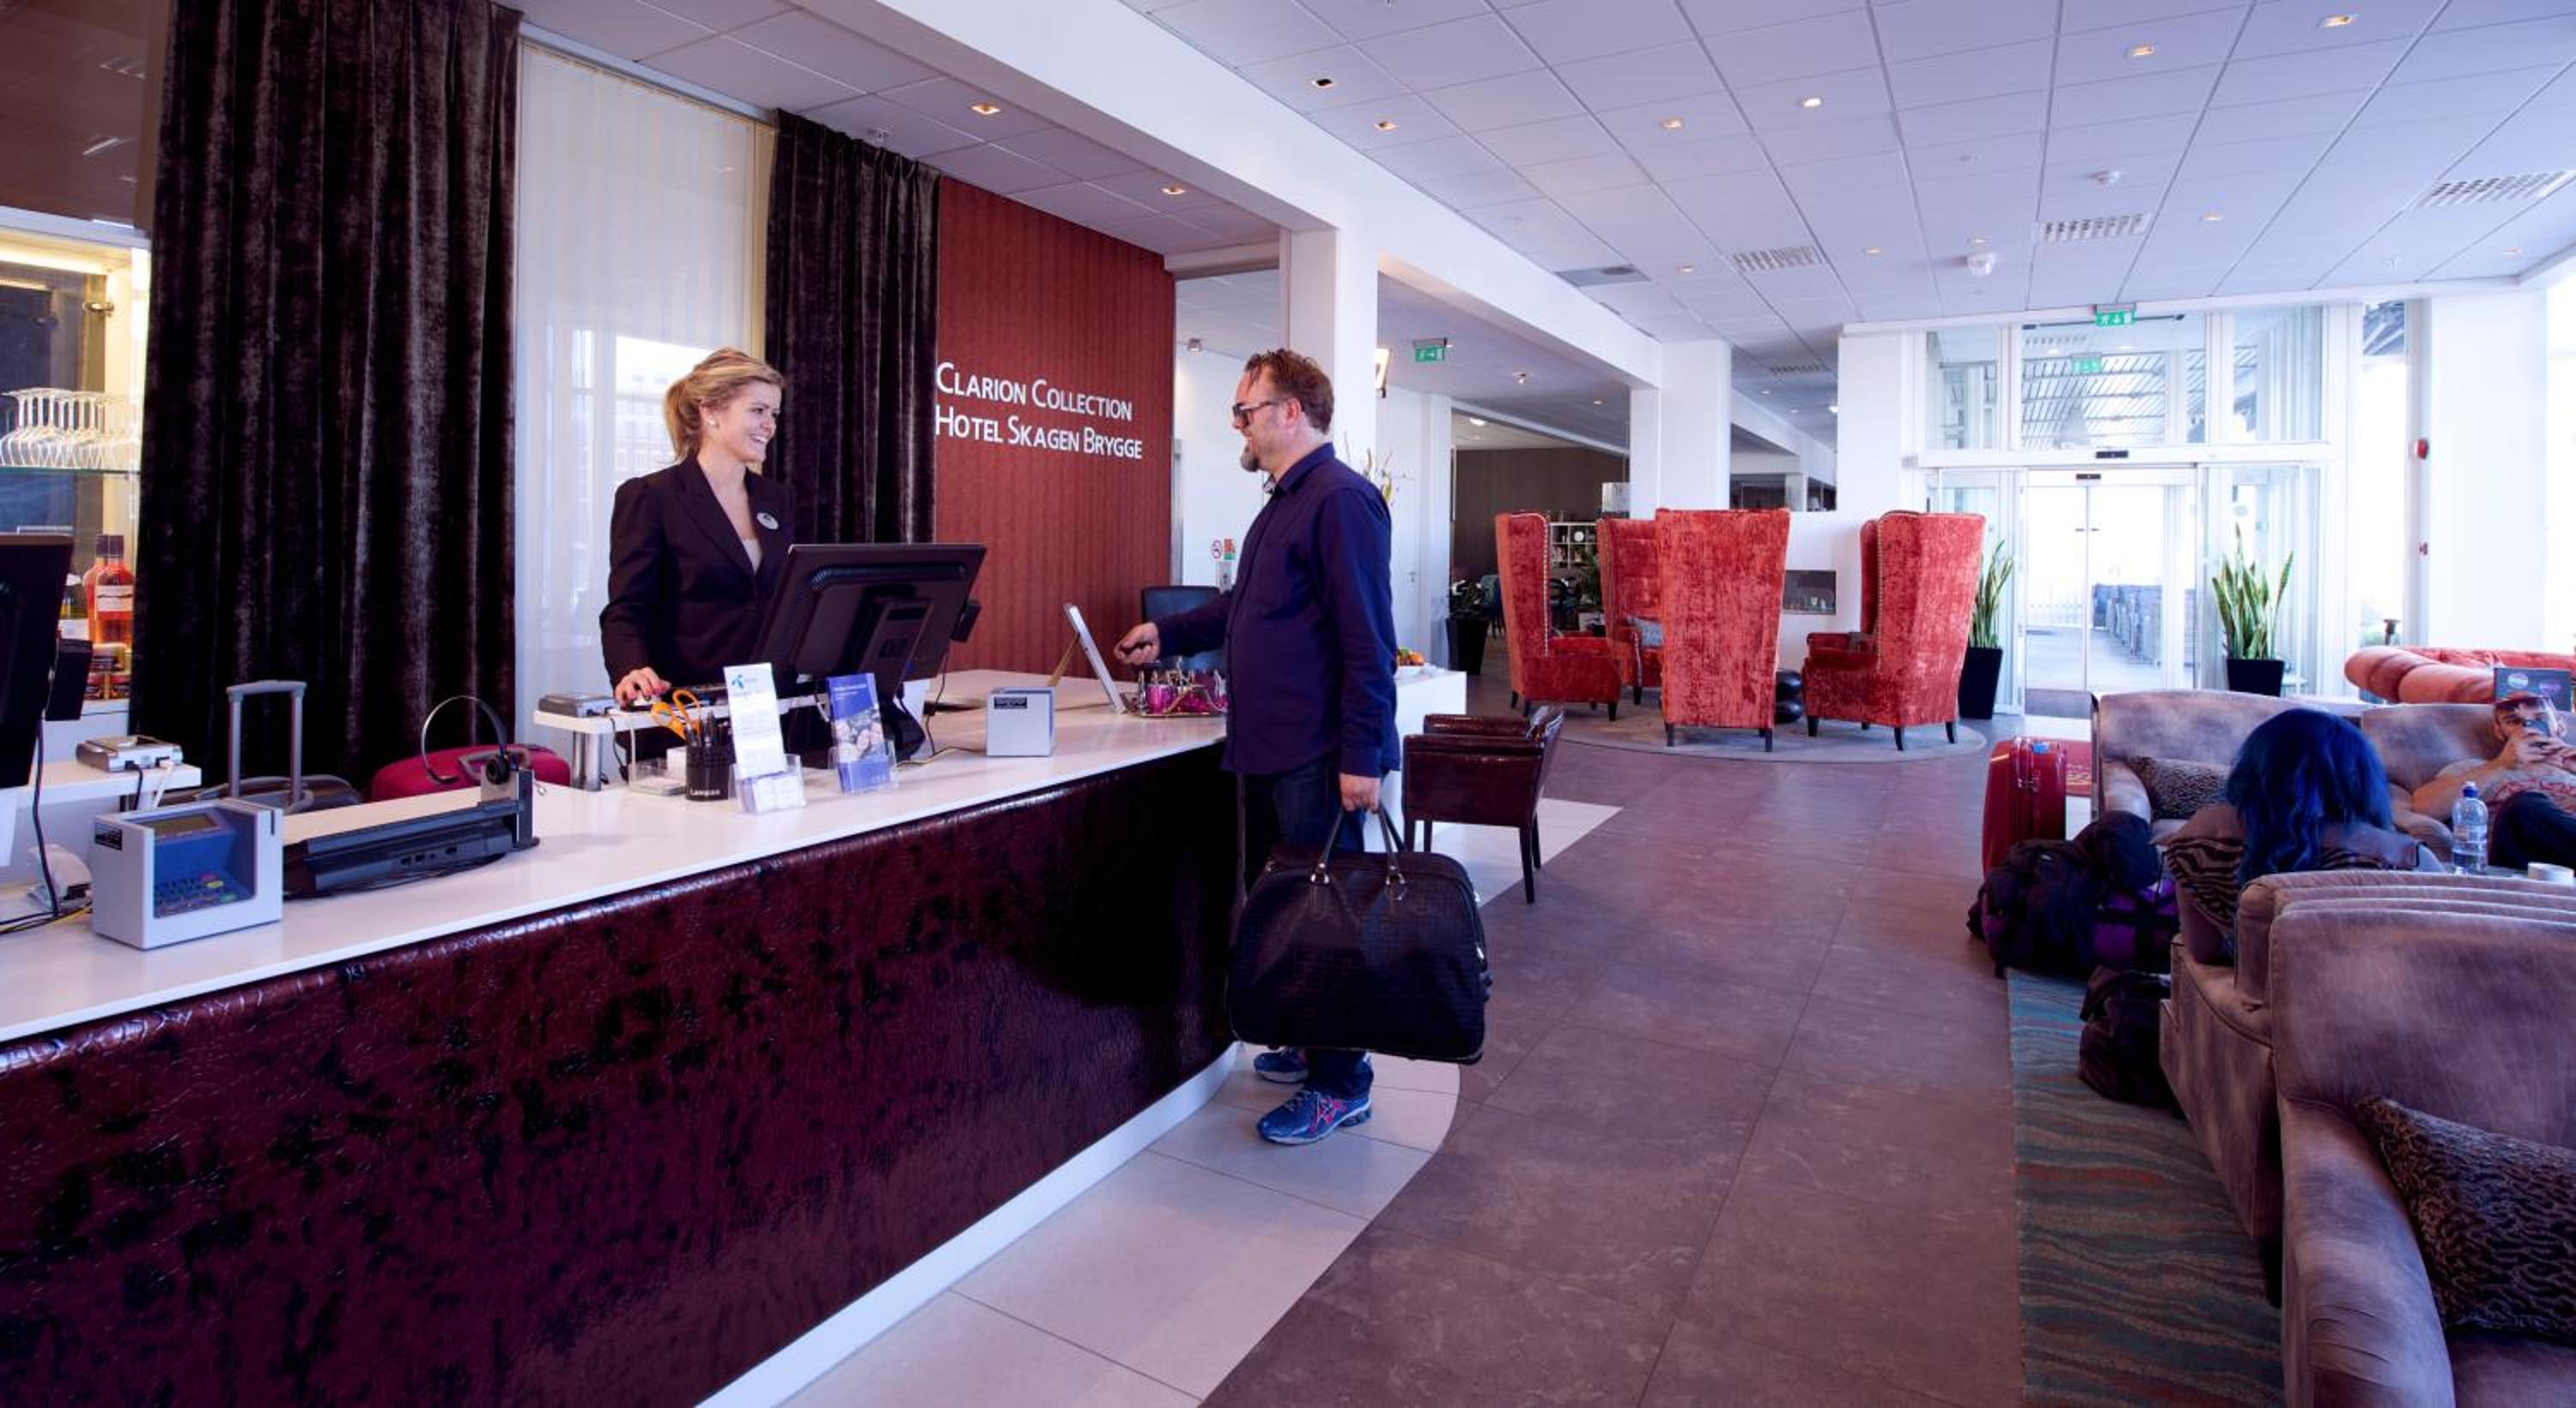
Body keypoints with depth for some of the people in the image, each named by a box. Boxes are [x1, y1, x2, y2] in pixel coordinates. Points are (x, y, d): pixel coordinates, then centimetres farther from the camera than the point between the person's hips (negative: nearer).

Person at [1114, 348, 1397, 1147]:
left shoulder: (1342, 500, -15)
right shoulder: (1283, 502, 17)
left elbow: (1367, 640, -21)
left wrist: (1361, 755, -24)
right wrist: (1169, 634, 24)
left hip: (1319, 757, -10)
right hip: (1269, 749, 10)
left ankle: (1341, 1085, 14)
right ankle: (1311, 1045, 34)